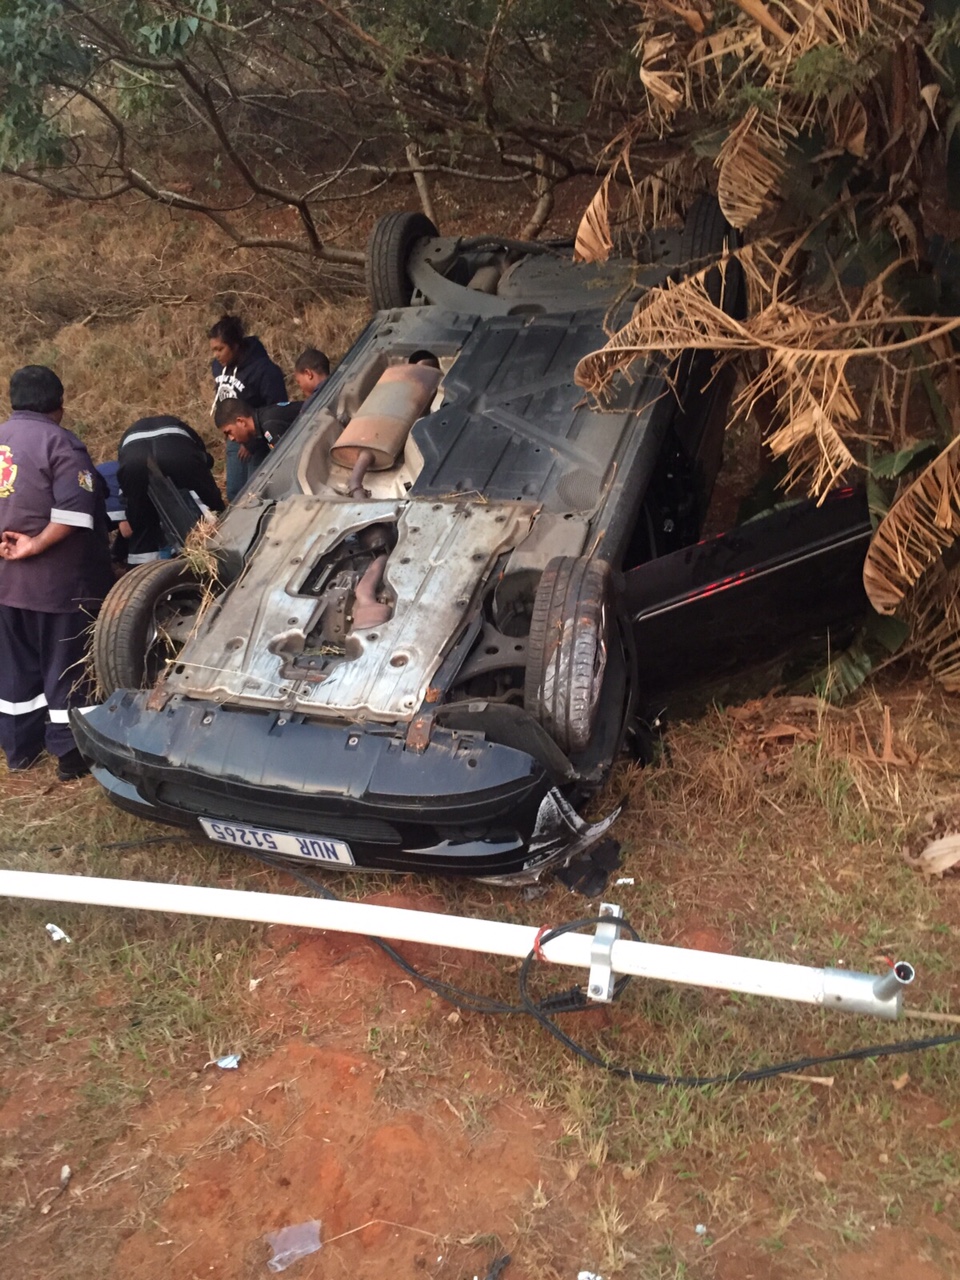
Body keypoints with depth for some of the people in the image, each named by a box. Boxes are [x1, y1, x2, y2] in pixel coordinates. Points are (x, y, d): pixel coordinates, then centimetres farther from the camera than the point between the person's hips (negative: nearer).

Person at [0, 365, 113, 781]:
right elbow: (75, 511, -25)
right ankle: (70, 754, 10)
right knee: (65, 664, 3)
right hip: (57, 578, -7)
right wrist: (36, 545, -18)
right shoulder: (59, 443, -13)